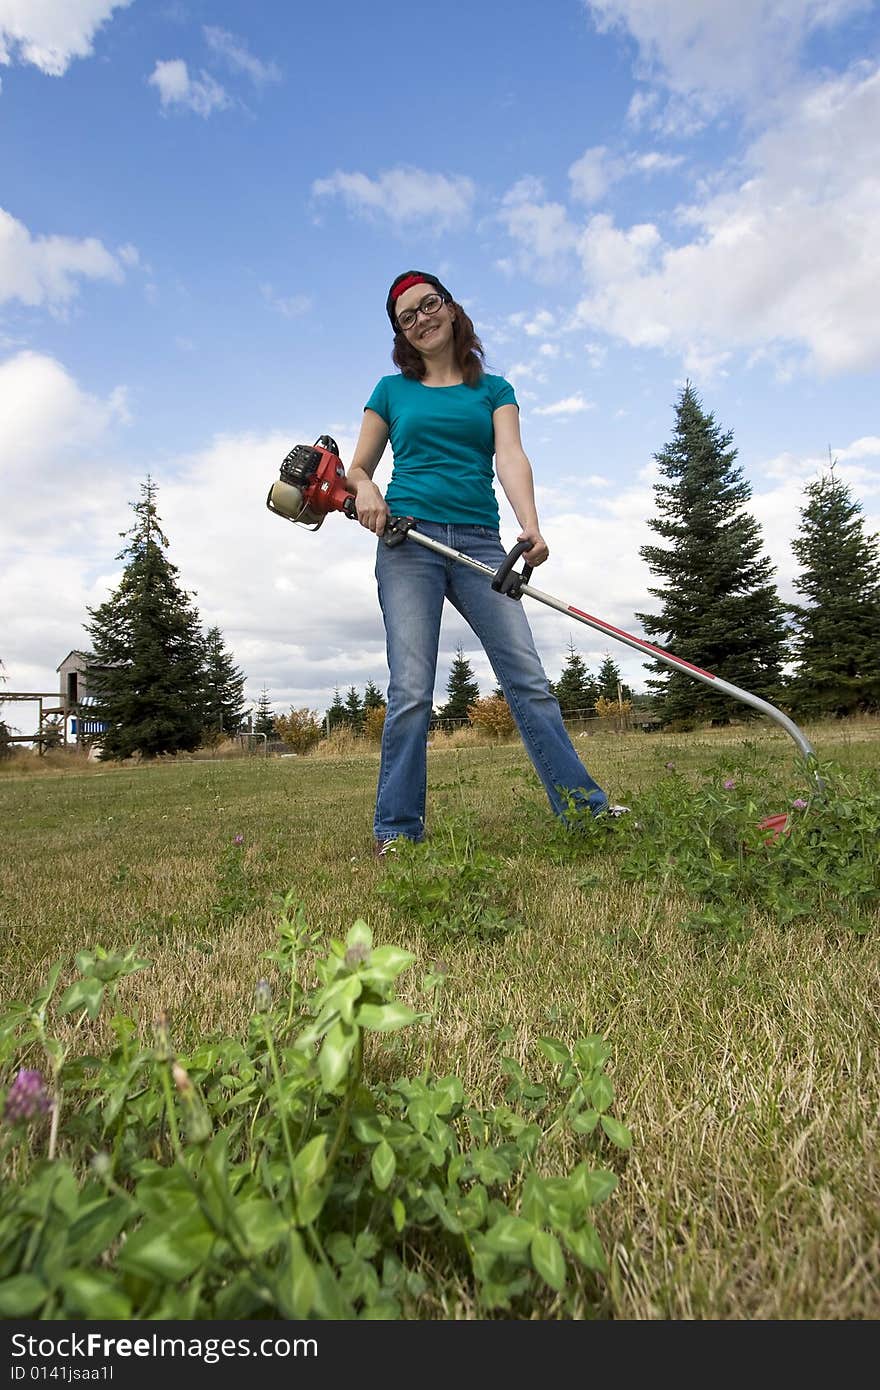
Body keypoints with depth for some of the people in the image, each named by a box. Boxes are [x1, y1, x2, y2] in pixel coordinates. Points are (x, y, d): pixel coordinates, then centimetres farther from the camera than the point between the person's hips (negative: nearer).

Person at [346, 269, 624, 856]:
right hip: (408, 541, -1)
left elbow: (511, 458, 1)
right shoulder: (392, 390, 18)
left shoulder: (494, 389, 18)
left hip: (479, 542, 1)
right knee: (412, 690, -10)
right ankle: (396, 831, -2)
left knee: (528, 677, -7)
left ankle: (585, 807, -1)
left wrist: (530, 524, -19)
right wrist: (365, 490, -7)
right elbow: (357, 468, 19)